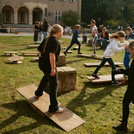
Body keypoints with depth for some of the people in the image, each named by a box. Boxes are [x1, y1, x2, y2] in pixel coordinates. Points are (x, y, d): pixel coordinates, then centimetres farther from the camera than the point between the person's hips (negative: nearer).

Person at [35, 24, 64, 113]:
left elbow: (39, 49, 18)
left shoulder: (47, 39, 10)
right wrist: (53, 68, -28)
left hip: (42, 62, 10)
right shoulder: (55, 41, -17)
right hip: (49, 64, -9)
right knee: (54, 85, -1)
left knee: (47, 76, 37)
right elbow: (52, 54, -28)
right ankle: (54, 107, 5)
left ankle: (39, 93, 54)